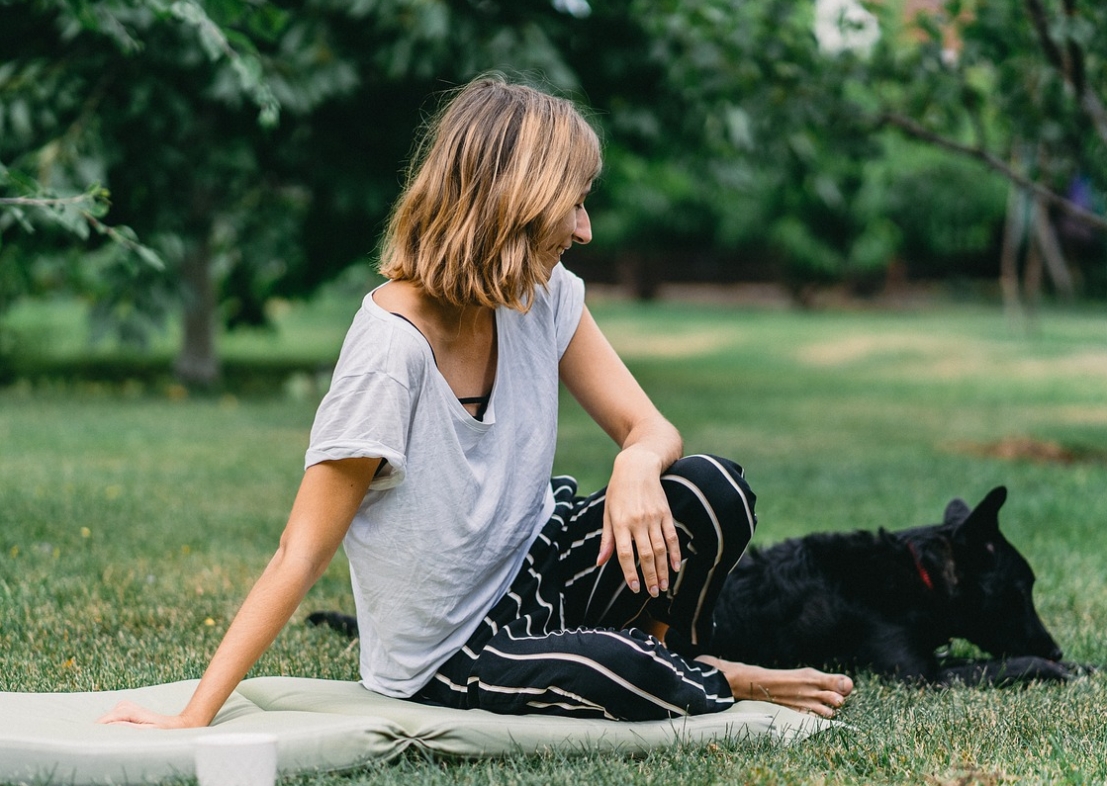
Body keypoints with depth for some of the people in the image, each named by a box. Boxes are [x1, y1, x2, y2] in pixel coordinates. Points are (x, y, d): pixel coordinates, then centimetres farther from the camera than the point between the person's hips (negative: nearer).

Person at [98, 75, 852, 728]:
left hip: (534, 568, 6)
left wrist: (637, 465, -29)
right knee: (621, 671, -33)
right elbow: (301, 556, -24)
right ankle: (718, 689, 2)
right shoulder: (393, 344, -26)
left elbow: (649, 427, -3)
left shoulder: (546, 298, -6)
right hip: (451, 659, -6)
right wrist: (193, 719, -28)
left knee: (712, 491, -20)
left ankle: (673, 661, 8)